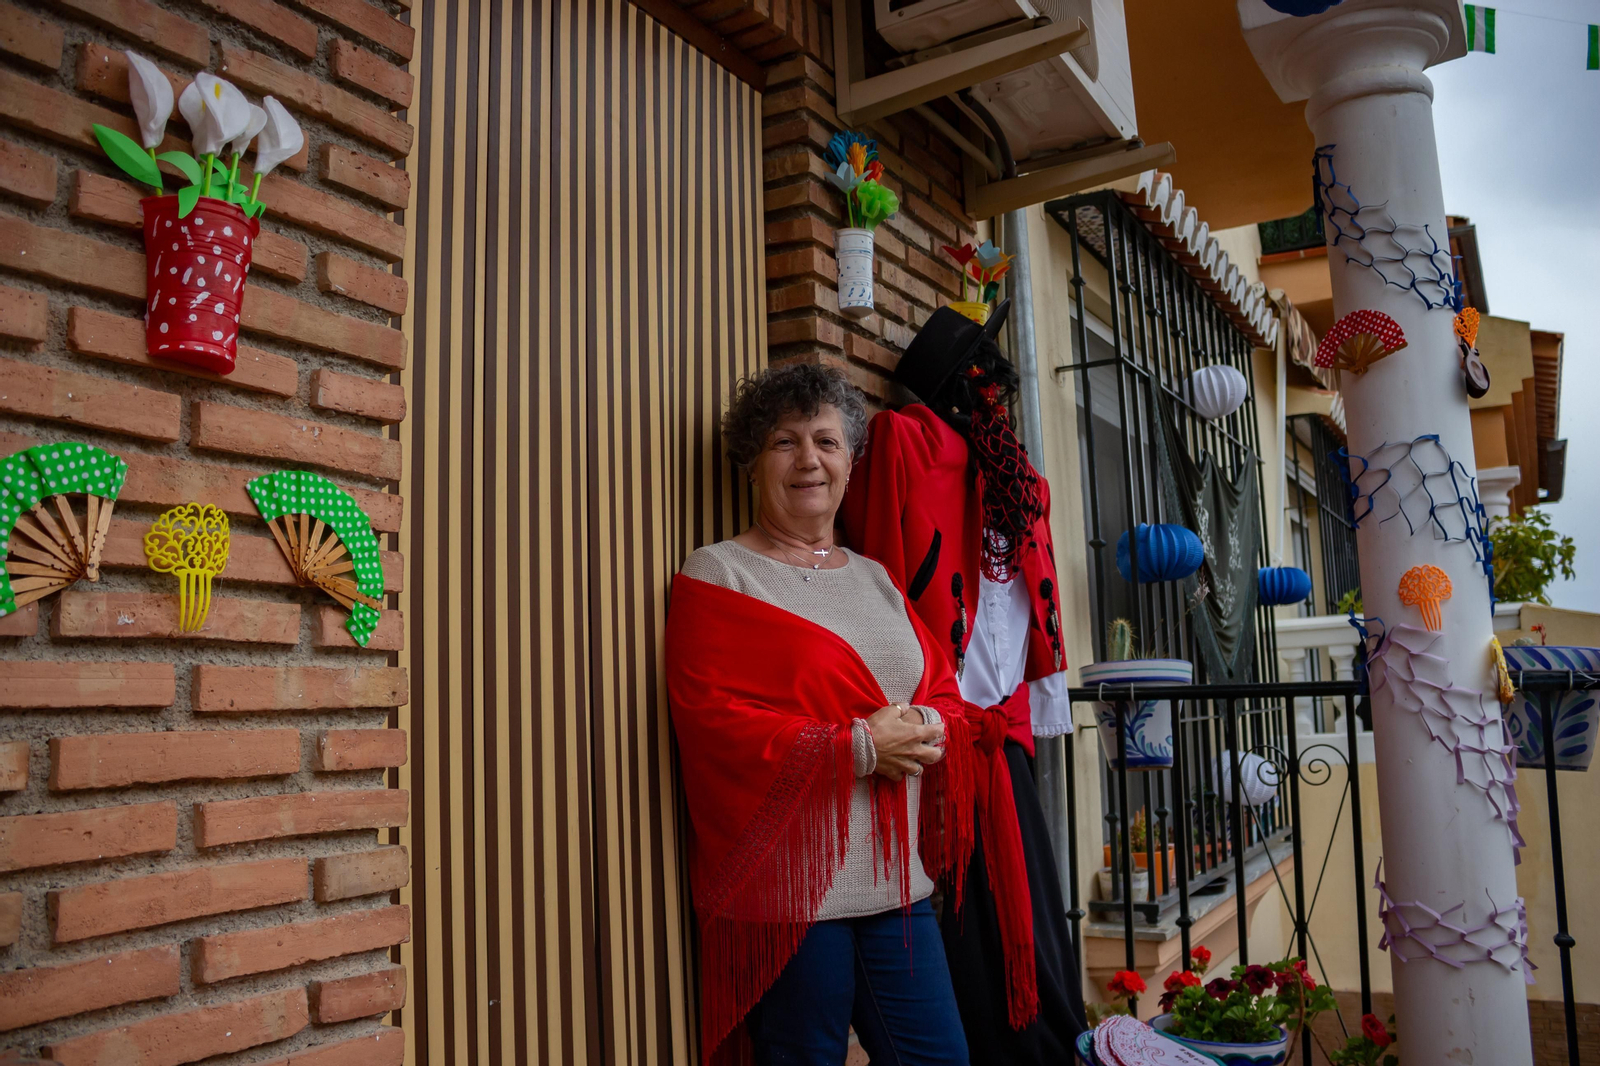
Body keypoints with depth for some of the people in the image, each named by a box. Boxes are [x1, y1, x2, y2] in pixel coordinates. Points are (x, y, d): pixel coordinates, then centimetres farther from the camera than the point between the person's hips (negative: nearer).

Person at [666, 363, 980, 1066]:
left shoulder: (875, 579, 16)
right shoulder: (717, 576, -3)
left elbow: (944, 692, 15)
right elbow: (710, 721, -14)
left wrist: (928, 728, -9)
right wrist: (858, 746, -17)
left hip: (895, 881, 6)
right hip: (786, 886, -5)